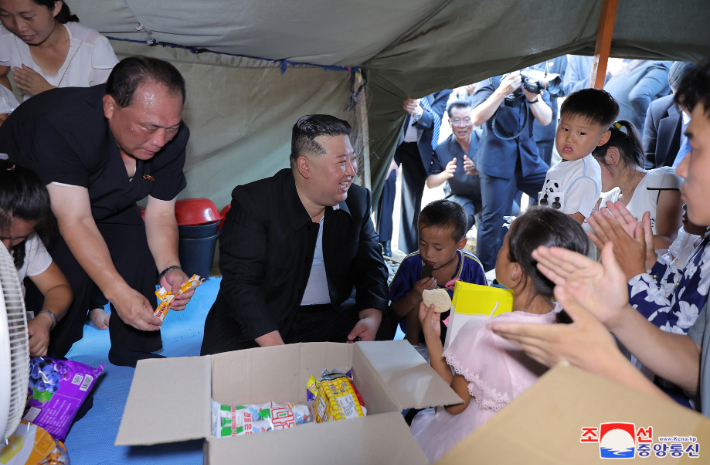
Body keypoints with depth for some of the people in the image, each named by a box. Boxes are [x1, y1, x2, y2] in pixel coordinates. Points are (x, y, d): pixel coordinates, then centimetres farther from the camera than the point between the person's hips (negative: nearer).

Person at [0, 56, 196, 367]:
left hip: (106, 201, 5)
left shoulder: (171, 138, -23)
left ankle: (133, 352, 5)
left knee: (138, 254, -16)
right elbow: (75, 221, -43)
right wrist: (118, 292, -52)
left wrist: (170, 268, -35)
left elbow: (160, 214, -18)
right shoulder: (60, 126, -40)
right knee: (70, 271, -23)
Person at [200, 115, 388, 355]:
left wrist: (371, 318, -12)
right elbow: (240, 282, -18)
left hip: (330, 316, 3)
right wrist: (276, 349, -27)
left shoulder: (358, 200, 2)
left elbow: (370, 266, 8)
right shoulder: (253, 202, -13)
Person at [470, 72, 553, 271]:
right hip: (497, 160, -5)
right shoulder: (490, 81, -2)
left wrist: (533, 97, -14)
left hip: (528, 158, 5)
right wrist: (502, 91, -24)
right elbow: (477, 118, -16)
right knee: (494, 219, -4)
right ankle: (483, 273, 11)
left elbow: (546, 120, 3)